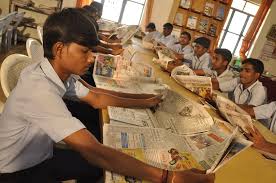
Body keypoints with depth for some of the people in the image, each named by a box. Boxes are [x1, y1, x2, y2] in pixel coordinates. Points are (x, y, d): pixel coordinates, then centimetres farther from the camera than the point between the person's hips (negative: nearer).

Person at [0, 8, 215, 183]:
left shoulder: (62, 71, -10)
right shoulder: (41, 90, -35)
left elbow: (96, 98, -1)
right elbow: (93, 150, -40)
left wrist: (145, 102, -2)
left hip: (40, 156, 7)